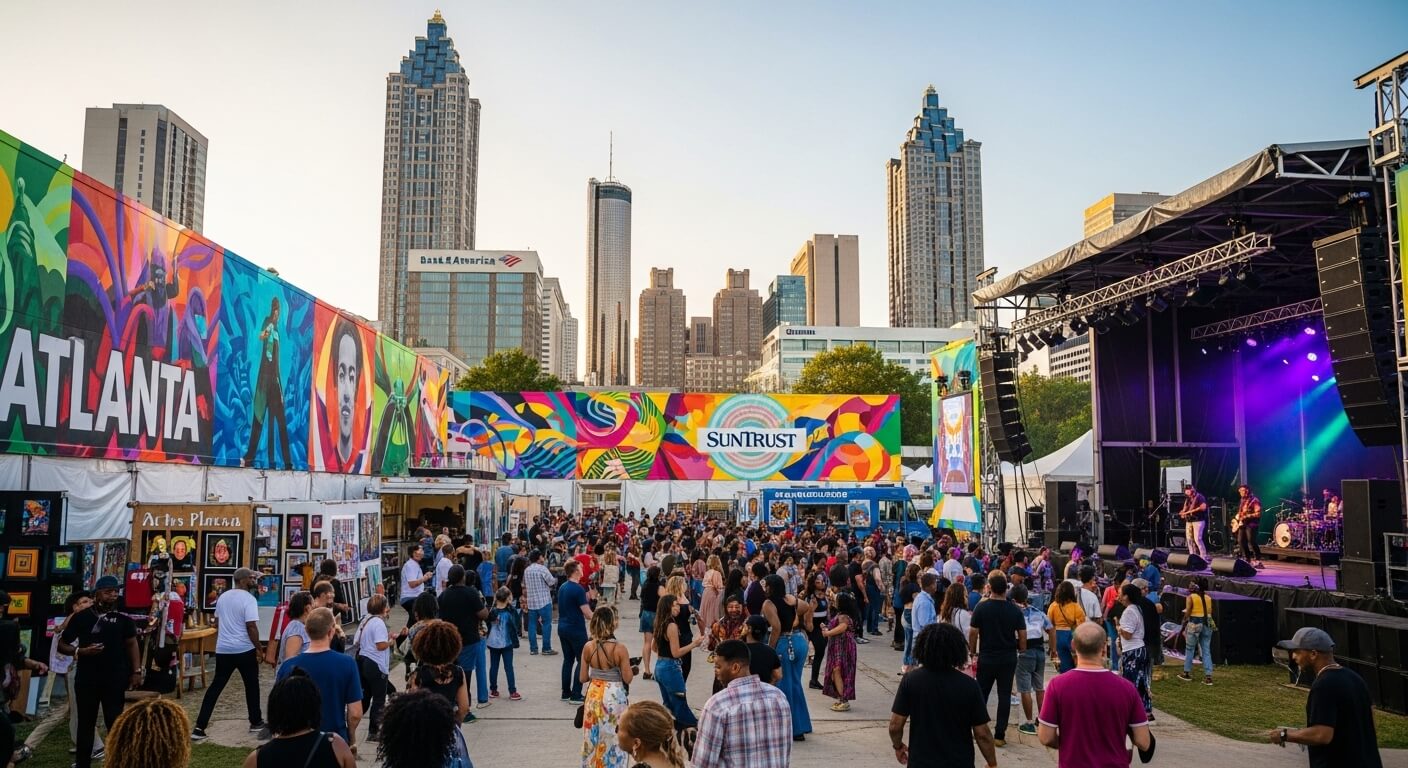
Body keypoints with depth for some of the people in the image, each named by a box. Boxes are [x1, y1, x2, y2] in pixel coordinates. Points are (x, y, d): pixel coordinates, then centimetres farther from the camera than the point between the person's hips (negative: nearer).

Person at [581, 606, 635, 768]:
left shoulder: (588, 647, -8)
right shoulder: (620, 649, -18)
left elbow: (583, 678, -1)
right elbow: (627, 679, -12)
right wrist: (632, 670, 8)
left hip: (594, 695, 3)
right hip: (614, 697, -3)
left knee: (593, 738, 17)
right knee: (613, 738, 11)